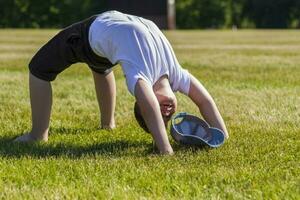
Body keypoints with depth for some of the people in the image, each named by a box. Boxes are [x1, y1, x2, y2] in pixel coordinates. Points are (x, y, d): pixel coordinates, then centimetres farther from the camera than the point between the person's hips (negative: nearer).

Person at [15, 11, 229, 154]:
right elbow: (150, 108, -60)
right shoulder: (140, 77, -43)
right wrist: (166, 151, -67)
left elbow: (205, 100, -22)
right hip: (94, 30, -4)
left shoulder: (175, 74, -26)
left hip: (116, 26, 4)